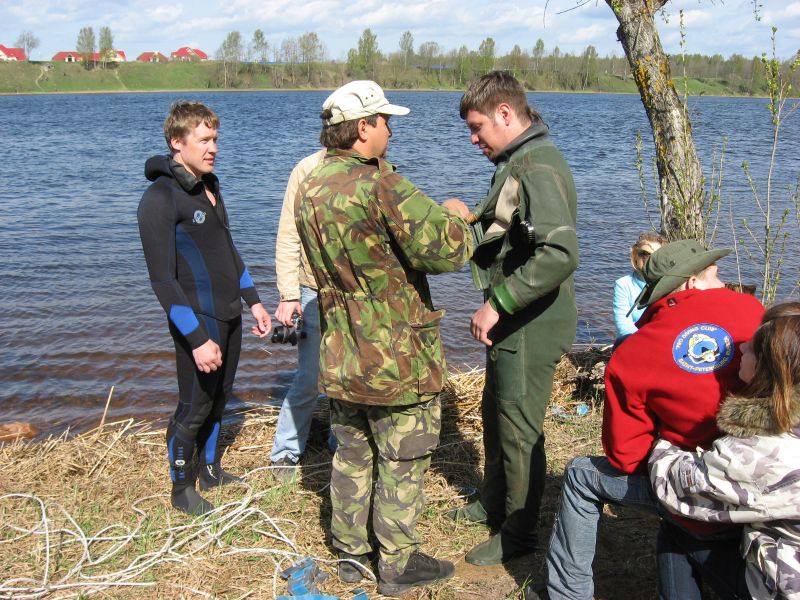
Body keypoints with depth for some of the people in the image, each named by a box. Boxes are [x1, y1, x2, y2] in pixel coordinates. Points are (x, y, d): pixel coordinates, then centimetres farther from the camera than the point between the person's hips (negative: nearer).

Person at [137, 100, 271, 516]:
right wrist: (197, 338, -24)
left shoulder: (208, 186, 9)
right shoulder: (160, 199, -18)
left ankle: (209, 469, 37)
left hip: (229, 315, 8)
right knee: (194, 407, 3)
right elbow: (163, 279, -21)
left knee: (218, 398, 19)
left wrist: (253, 300, 15)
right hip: (197, 322, -8)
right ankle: (182, 489, 22)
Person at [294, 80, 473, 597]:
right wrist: (454, 216, -4)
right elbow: (446, 250, -27)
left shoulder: (310, 189, 4)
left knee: (352, 454, 20)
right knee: (402, 461, 9)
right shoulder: (381, 185, -22)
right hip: (396, 358, -7)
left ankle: (351, 553, 33)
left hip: (342, 355, 7)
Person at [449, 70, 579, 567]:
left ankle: (519, 532, 22)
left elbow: (560, 253, -35)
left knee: (520, 431, 4)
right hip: (512, 325, 10)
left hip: (531, 328, -10)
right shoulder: (518, 162, 10)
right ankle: (494, 503, 44)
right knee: (496, 415, 24)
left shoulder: (538, 168, -23)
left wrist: (497, 305, -30)